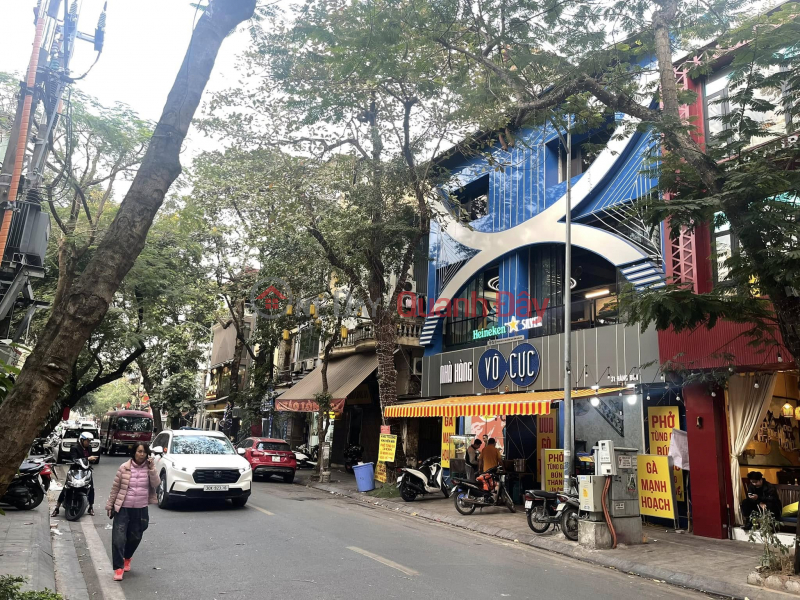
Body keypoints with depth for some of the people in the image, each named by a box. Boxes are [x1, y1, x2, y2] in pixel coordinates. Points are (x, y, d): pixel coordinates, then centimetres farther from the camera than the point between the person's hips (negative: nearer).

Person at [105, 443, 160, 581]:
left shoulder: (149, 468, 0)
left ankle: (127, 558, 42)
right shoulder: (124, 467, -5)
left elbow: (156, 484, -12)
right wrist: (109, 505, 4)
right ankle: (118, 568, 1)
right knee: (118, 539, -9)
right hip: (123, 508, -2)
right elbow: (115, 487, 2)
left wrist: (152, 468, -21)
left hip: (141, 509, 2)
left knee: (135, 538, 15)